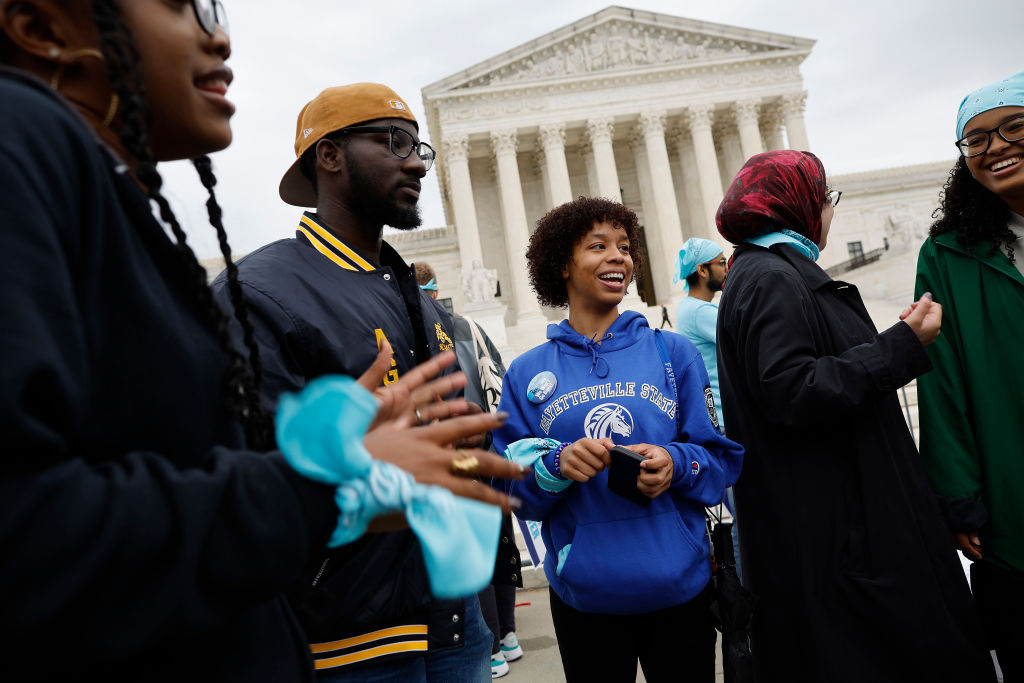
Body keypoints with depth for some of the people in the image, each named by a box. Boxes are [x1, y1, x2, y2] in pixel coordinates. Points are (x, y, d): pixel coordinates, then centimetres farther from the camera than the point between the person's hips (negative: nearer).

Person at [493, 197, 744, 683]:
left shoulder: (672, 352, 1)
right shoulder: (528, 373, 0)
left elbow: (722, 457, 2)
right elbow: (511, 486, -2)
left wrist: (676, 464, -18)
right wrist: (557, 465, -21)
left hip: (680, 585, 1)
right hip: (583, 596, 0)